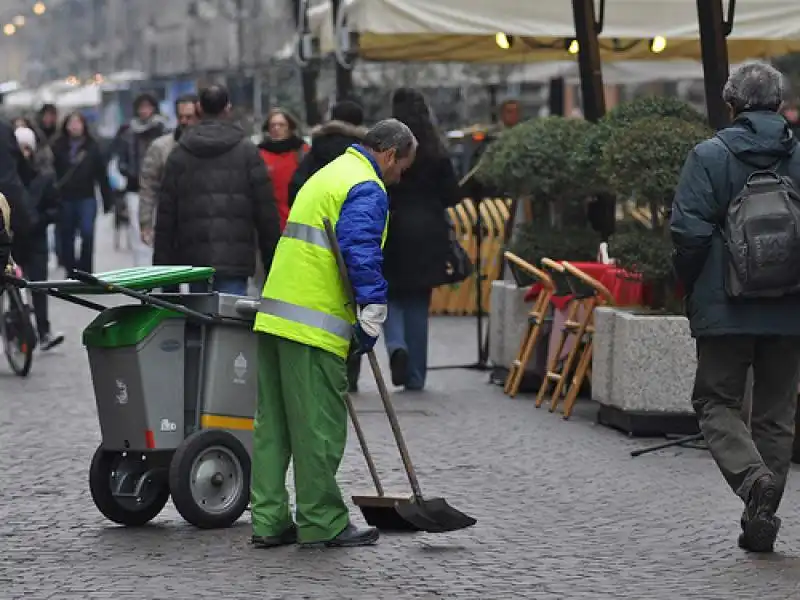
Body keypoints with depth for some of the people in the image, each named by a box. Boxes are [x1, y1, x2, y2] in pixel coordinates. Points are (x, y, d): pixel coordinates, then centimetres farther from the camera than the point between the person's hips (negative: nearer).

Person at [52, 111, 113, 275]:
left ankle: (85, 271, -4)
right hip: (64, 199, 1)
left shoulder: (92, 148, 2)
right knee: (66, 237, 9)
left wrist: (108, 200, 1)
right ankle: (71, 270, 24)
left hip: (86, 198, -1)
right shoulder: (58, 148, 1)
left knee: (87, 233, -16)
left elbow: (102, 175, 2)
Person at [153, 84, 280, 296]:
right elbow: (266, 210, 1)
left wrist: (162, 263, 12)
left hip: (193, 260, 3)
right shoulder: (247, 151, 2)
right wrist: (271, 261, 8)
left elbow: (165, 215, 9)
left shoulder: (179, 153, 9)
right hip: (235, 260, -3)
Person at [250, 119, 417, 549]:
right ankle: (323, 523, 3)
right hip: (314, 327, -10)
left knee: (273, 425, 9)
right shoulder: (367, 190, -7)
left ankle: (269, 521, 11)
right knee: (319, 429, -3)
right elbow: (361, 252, -22)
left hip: (273, 318, 10)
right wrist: (373, 314, -22)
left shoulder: (327, 175, 25)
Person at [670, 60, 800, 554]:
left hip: (726, 308, -3)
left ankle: (752, 476, -18)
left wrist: (692, 289, 5)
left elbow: (689, 232, -11)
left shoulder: (710, 156, -7)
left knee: (717, 402, 9)